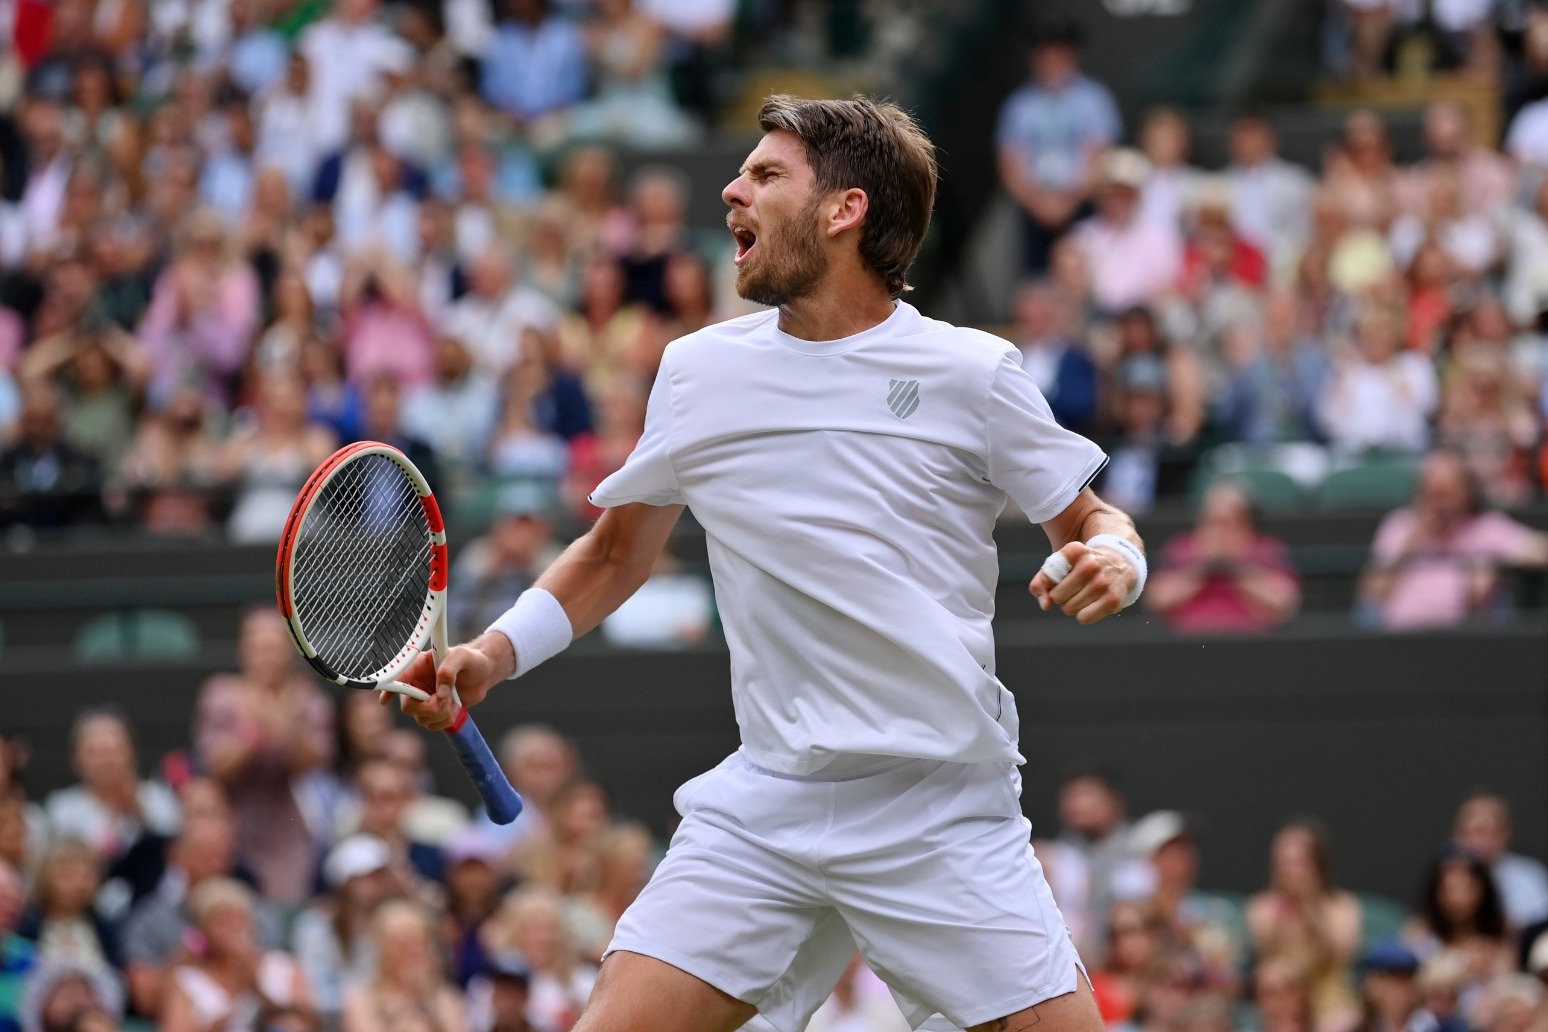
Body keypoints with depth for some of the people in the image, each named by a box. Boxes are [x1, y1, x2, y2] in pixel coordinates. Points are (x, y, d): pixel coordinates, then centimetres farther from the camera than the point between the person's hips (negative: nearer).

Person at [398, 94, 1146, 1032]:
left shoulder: (971, 374, -3)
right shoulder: (699, 373, 7)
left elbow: (1091, 521, 7)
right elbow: (617, 551, 20)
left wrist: (1112, 564, -16)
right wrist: (493, 655, 7)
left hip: (945, 811, -2)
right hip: (766, 804, 2)